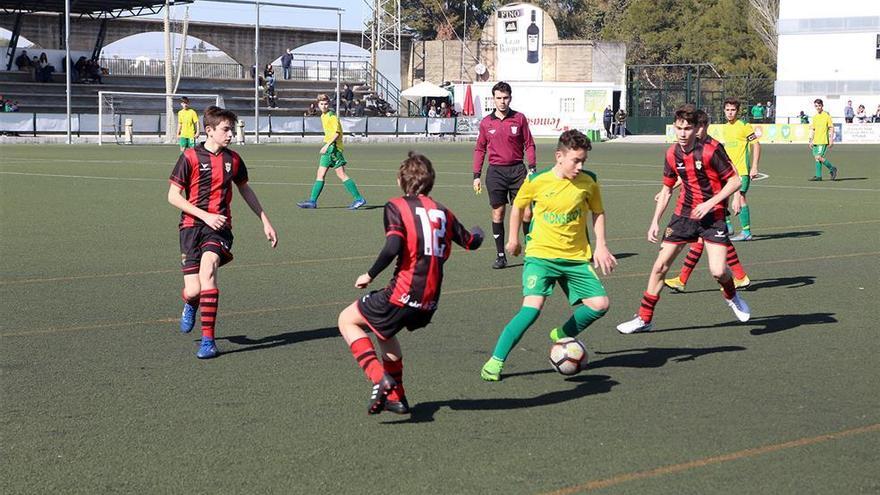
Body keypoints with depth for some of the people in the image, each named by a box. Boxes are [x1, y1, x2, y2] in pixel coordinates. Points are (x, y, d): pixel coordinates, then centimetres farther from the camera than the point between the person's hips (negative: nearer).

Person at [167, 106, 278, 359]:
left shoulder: (233, 159, 8)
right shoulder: (190, 157, -4)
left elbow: (246, 190, 24)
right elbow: (173, 196, -5)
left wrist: (266, 222, 24)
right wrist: (205, 216, -13)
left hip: (219, 226, 2)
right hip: (192, 225, -2)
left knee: (208, 265, -29)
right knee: (193, 291, -10)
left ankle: (208, 340, -26)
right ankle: (190, 305, 34)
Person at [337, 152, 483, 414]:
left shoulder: (397, 206, -5)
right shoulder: (442, 212, 12)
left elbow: (393, 247, -20)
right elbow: (471, 242, 25)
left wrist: (370, 275, -7)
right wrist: (478, 233, 48)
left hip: (403, 295, -6)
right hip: (430, 302, 6)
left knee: (347, 320, 13)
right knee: (383, 330, 31)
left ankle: (379, 378, -6)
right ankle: (396, 398, 30)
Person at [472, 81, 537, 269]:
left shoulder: (519, 118, 3)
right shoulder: (486, 123, 6)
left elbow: (529, 144, 7)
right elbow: (480, 149, 12)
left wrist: (531, 167, -3)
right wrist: (477, 175, 7)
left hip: (517, 170, -1)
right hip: (495, 171, 1)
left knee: (526, 212, -5)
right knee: (497, 213, 2)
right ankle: (500, 255, 9)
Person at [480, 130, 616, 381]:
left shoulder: (588, 181, -4)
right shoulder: (536, 181, -10)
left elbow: (598, 212, 12)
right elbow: (518, 206, 9)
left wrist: (600, 246, 2)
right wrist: (513, 238, 16)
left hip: (577, 257, 3)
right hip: (541, 254, -3)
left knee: (600, 303, -8)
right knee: (533, 307, -21)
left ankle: (562, 335, 20)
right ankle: (496, 361, -11)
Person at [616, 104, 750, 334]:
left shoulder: (711, 151, -16)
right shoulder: (672, 154, 1)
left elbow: (734, 181, -12)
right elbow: (667, 189, 14)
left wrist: (710, 203, -20)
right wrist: (655, 222, 9)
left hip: (713, 214, -5)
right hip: (684, 213, 5)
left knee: (718, 271, -17)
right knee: (660, 265, 0)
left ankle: (731, 295, 19)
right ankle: (644, 318, 11)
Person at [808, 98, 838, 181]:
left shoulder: (826, 115, -5)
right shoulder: (814, 117, 13)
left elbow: (831, 128, -6)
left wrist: (831, 140, -11)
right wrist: (811, 141, 15)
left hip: (823, 141, -7)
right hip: (816, 141, 7)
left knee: (818, 157, -15)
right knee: (816, 157, 5)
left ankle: (832, 169, 1)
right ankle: (818, 176, 9)